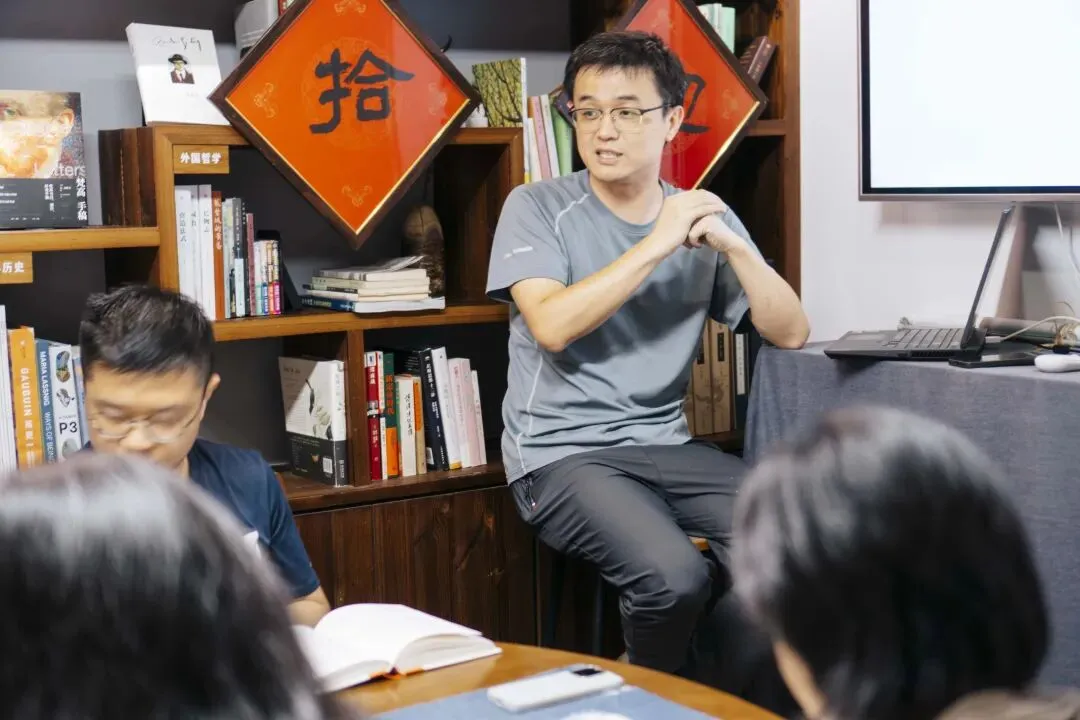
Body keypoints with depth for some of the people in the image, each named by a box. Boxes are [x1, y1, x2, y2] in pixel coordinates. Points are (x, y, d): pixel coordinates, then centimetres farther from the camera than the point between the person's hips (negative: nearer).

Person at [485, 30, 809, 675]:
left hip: (665, 447, 5)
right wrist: (657, 242, -18)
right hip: (562, 454, -5)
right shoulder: (537, 208, -3)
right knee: (676, 577, -29)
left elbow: (791, 334, 4)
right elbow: (552, 326, -20)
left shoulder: (704, 215, 9)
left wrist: (733, 246, -12)